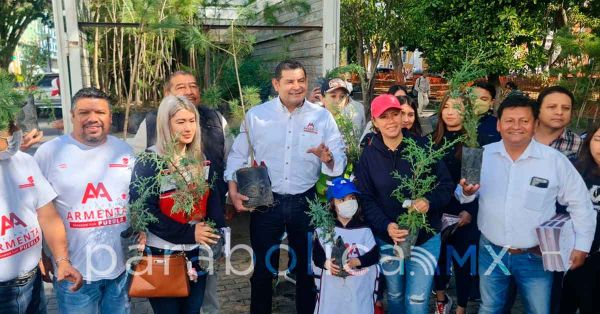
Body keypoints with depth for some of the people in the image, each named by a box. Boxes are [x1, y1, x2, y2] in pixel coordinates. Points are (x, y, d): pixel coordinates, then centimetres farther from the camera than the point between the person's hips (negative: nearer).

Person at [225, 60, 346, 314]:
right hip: (265, 202, 0)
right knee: (262, 268, 13)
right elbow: (237, 155, 4)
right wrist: (233, 190, -10)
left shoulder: (322, 116, -1)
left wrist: (328, 158, -28)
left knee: (307, 267, 17)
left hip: (305, 202, 1)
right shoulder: (256, 115, -1)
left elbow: (339, 161, -5)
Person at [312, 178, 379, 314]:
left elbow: (375, 255, -5)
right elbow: (316, 254, 0)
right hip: (332, 288, 1)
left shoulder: (364, 230, -2)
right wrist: (326, 263, -18)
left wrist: (357, 261, -19)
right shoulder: (324, 230, 0)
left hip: (359, 288, 0)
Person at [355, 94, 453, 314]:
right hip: (387, 239, 2)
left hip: (425, 237, -2)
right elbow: (365, 199, -5)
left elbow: (446, 184, -5)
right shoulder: (369, 154, -3)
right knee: (394, 296, 21)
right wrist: (386, 226, -20)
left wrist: (430, 202, -26)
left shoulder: (422, 146, -8)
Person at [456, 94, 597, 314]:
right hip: (491, 252, 2)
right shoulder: (483, 154, -5)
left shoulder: (555, 160, -11)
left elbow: (580, 204, -1)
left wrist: (582, 245, -1)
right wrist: (466, 192, -19)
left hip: (535, 257, -1)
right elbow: (463, 194, 4)